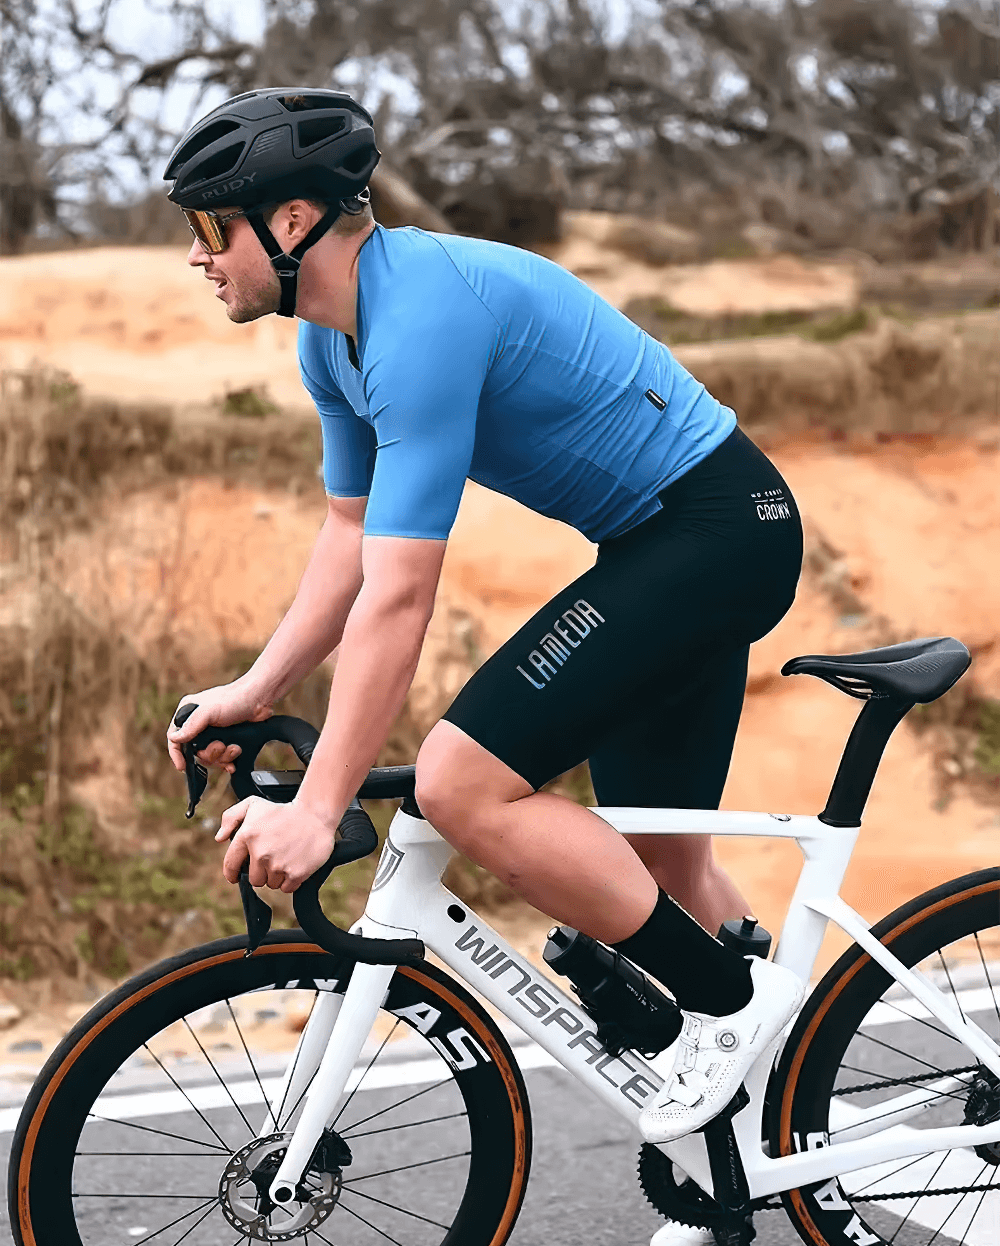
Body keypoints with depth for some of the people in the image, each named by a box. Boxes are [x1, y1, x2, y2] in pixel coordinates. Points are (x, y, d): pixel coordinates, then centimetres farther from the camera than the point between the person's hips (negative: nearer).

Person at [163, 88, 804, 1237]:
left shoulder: (424, 315, -26)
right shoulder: (334, 333, 6)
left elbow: (397, 596, -28)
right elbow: (352, 537, 15)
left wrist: (317, 811, -25)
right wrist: (252, 693, 7)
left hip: (715, 527, -10)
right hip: (671, 542, 10)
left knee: (464, 783, -19)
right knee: (659, 859, 16)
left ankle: (731, 1001, -5)